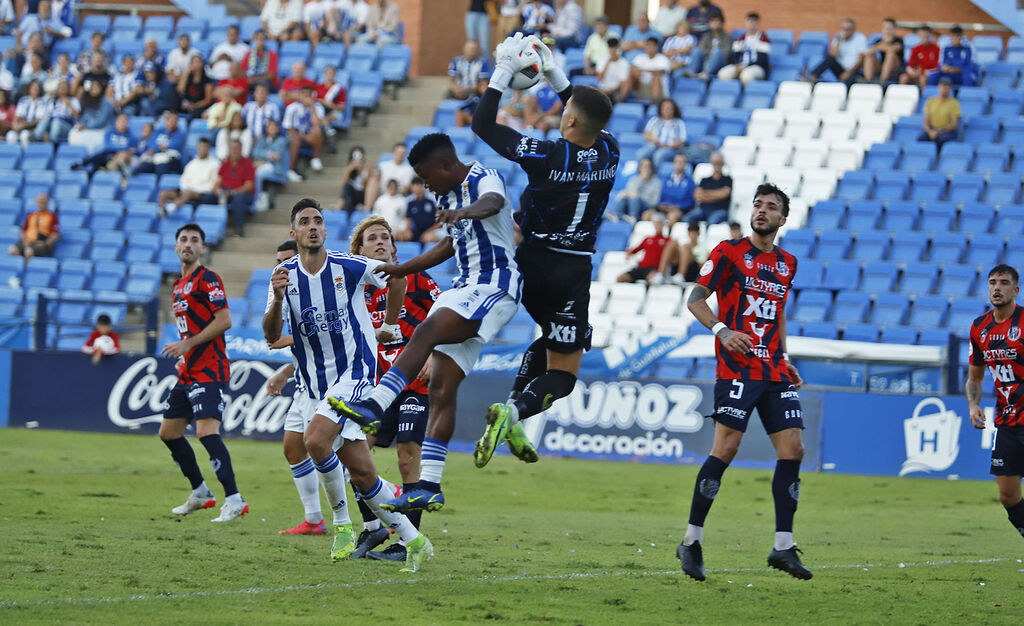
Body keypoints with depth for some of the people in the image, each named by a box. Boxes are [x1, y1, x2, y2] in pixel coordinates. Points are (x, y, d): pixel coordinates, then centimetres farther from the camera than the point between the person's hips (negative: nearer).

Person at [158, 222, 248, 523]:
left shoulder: (207, 279, -8)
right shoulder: (179, 284, 19)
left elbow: (224, 320, -17)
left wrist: (188, 344, -18)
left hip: (208, 370, -10)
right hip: (188, 372, 10)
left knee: (207, 431, -21)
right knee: (168, 432, 12)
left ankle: (234, 500, -22)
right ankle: (200, 493, 25)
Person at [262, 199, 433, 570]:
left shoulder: (349, 267, -9)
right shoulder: (285, 275, -1)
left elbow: (397, 277, 8)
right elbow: (271, 336, -10)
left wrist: (389, 325, 12)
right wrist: (278, 298, -27)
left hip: (355, 371, -4)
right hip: (317, 386, 4)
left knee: (316, 440, -26)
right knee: (361, 472, 1)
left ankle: (342, 523, -8)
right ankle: (413, 542, 13)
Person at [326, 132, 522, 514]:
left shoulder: (483, 179, -9)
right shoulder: (448, 196, 18)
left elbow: (493, 202, -35)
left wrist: (463, 212, -56)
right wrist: (401, 270, 38)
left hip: (495, 287, -9)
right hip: (466, 289, 9)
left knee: (426, 332, -30)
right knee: (441, 391, 0)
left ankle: (375, 405, -41)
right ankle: (428, 487, -4)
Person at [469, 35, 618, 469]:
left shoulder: (547, 156, -19)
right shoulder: (608, 153, -8)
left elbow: (483, 126, -10)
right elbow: (593, 122, 17)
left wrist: (503, 72, -4)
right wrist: (555, 76, 17)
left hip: (533, 263, 0)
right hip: (574, 270, 0)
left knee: (549, 337, 28)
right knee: (562, 371, 4)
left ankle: (513, 409, 12)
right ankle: (514, 413, -24)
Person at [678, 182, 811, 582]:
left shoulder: (787, 264, 17)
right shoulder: (729, 252, 0)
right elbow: (695, 299, -4)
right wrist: (722, 330, -21)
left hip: (774, 372, 6)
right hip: (737, 368, -6)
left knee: (792, 450, -3)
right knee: (726, 448, -12)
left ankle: (783, 546, 1)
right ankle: (692, 542, -3)